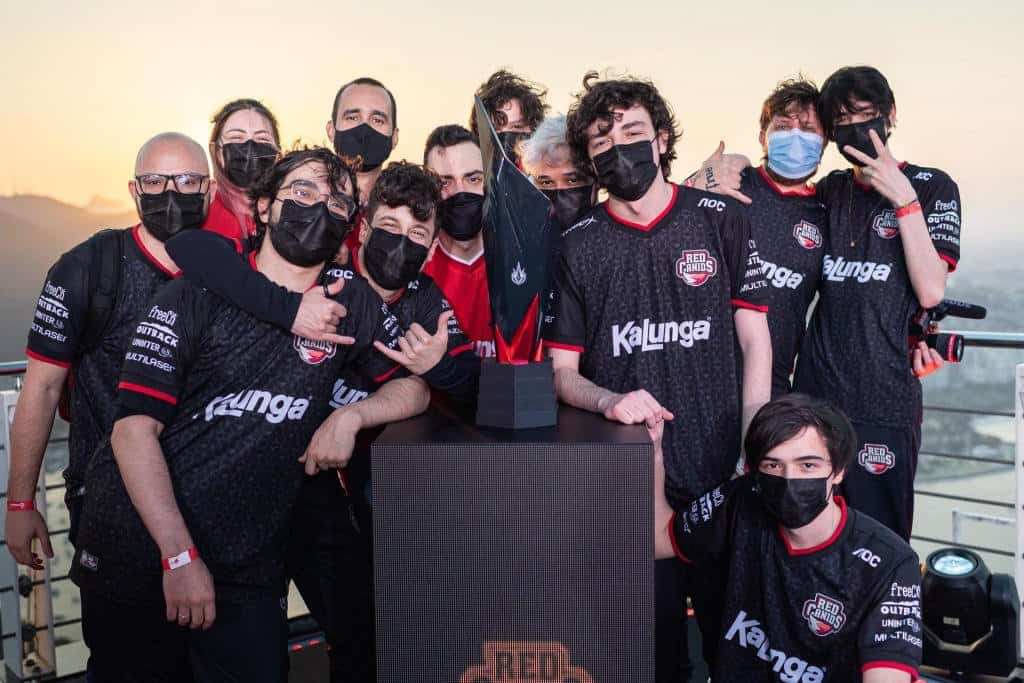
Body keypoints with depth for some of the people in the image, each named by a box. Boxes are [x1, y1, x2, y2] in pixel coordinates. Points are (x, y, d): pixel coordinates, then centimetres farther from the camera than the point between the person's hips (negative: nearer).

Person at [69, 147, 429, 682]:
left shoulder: (355, 306, 3)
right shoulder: (194, 298, -7)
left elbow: (414, 388, 11)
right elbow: (134, 428, -11)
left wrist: (350, 416, -10)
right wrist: (179, 555, -18)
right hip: (138, 555, -2)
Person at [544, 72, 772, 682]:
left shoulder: (723, 221, 1)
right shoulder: (576, 247, 3)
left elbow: (755, 341, 3)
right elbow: (562, 371, 4)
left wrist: (753, 452, -4)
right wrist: (608, 400, -18)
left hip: (719, 471, 0)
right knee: (649, 633, 7)